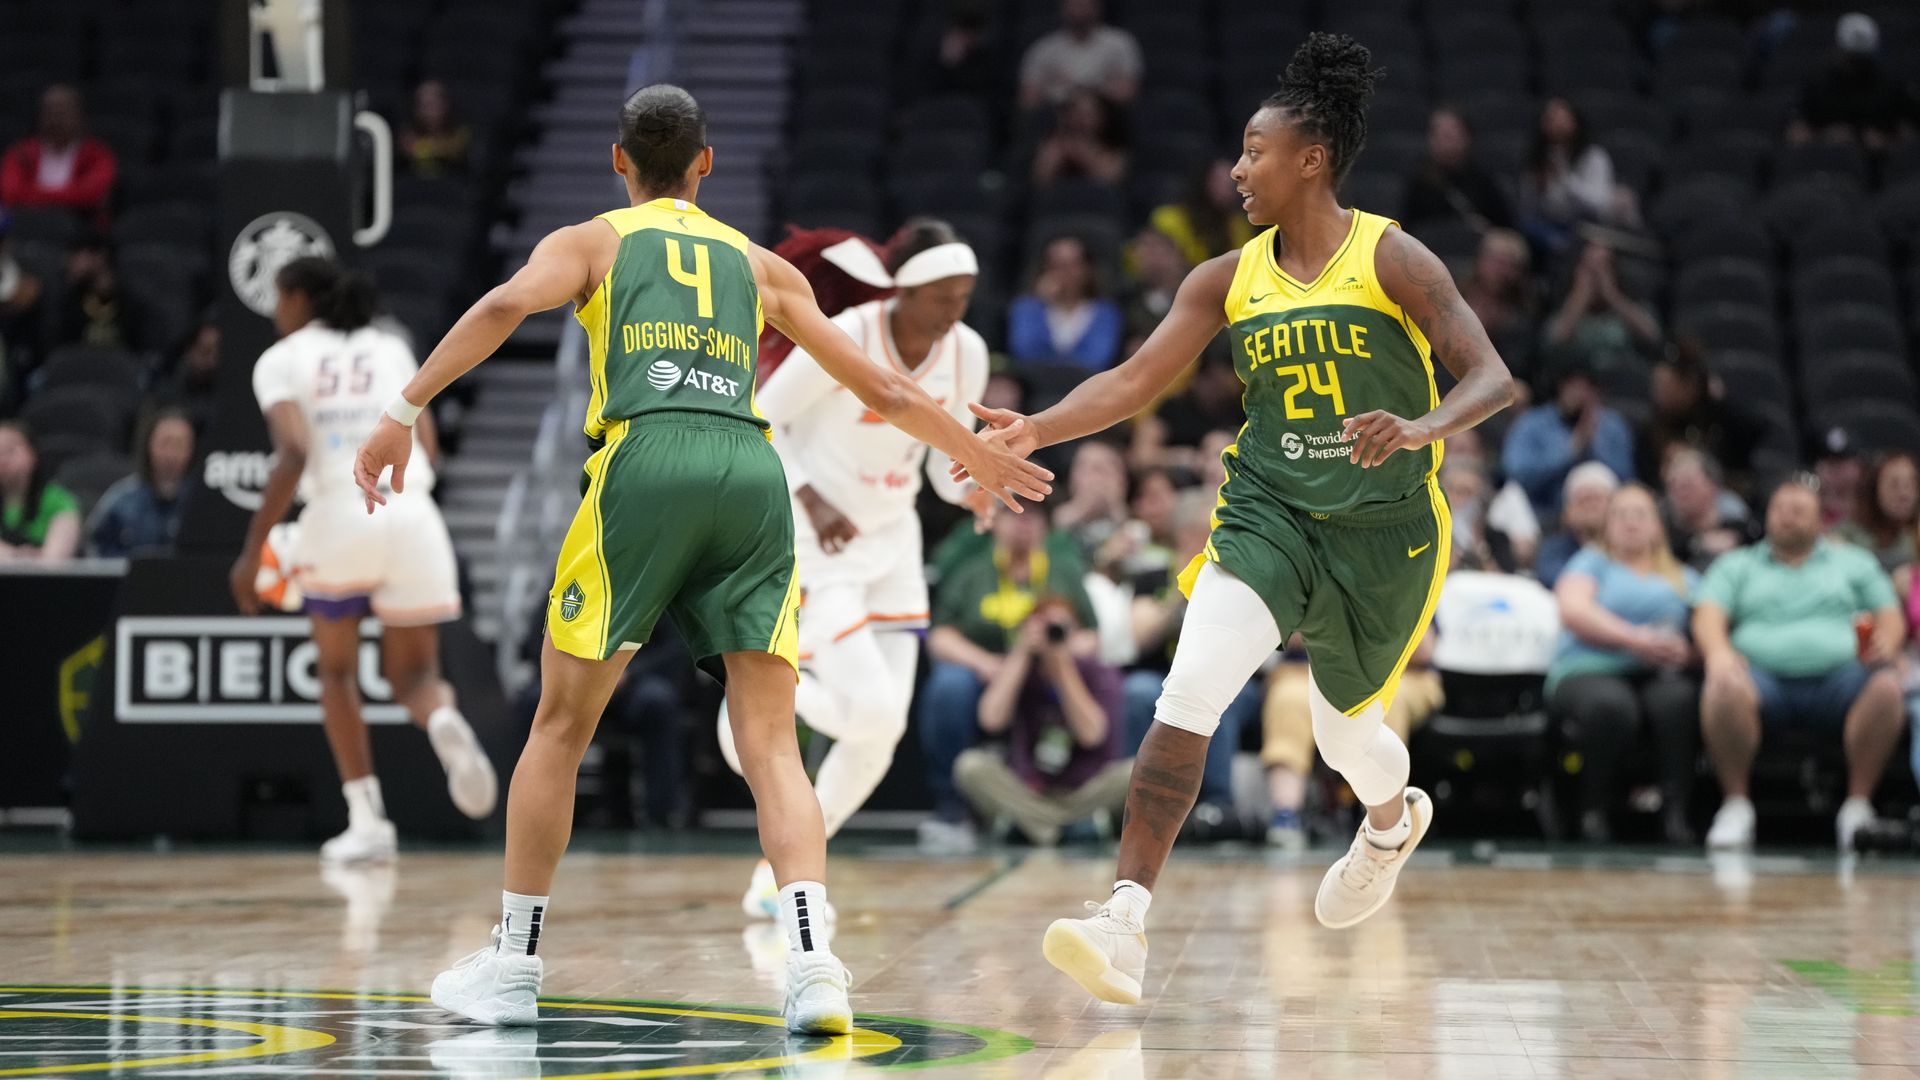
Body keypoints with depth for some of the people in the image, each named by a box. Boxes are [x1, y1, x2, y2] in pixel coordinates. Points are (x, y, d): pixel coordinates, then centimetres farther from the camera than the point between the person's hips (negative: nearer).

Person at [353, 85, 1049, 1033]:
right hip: (753, 470, 2)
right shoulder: (760, 265, 28)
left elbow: (507, 305, -2)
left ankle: (514, 964, 16)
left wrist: (403, 411, -6)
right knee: (770, 743, 1)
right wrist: (981, 458, 47)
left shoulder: (590, 242, 21)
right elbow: (884, 391, 32)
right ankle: (812, 962, -20)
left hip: (646, 460, -2)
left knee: (562, 722, 11)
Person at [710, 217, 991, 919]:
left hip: (892, 542, 6)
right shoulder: (845, 338, -21)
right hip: (818, 544, -6)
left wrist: (969, 488, -19)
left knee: (883, 734, 0)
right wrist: (811, 500, -23)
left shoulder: (966, 354, -5)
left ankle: (778, 876, 15)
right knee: (872, 710, -19)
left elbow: (951, 457, 5)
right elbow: (759, 422, -11)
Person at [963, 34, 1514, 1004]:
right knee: (1187, 696, -20)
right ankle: (1126, 924, -23)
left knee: (1343, 725, 17)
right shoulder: (1229, 280, 2)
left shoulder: (1390, 260, -11)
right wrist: (1037, 430, -16)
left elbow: (1491, 378, -16)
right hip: (1268, 514, 2)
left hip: (1383, 530, -2)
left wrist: (1420, 430, -36)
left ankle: (1393, 818, 56)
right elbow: (1135, 380, 0)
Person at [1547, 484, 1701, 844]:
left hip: (1659, 675, 2)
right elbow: (1573, 611, -2)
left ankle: (1676, 810, -30)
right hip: (1589, 670, -2)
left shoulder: (1683, 578, 27)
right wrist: (1635, 639, -14)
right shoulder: (1593, 563, 19)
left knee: (1680, 699, -36)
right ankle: (1596, 808, -18)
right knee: (1611, 705, -39)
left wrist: (1685, 651, -13)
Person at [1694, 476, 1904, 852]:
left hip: (1839, 674, 1)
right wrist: (1718, 650, -17)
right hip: (1765, 675, -1)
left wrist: (1885, 645, -6)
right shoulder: (1736, 565, 22)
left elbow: (1891, 619, 19)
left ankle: (1858, 804, -25)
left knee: (1886, 687, -33)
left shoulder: (1854, 563, 26)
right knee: (1724, 689, -37)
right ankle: (1735, 804, -22)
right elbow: (1708, 617, 7)